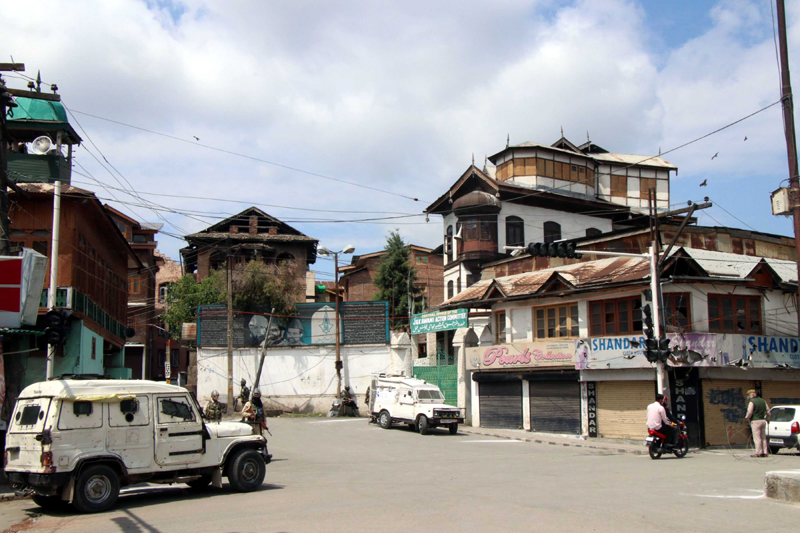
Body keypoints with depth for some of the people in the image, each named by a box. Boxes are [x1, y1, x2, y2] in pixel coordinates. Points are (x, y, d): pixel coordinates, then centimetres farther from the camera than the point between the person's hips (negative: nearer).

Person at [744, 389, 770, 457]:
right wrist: (767, 418, 28)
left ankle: (759, 452, -6)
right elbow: (768, 411, 16)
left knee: (757, 437, -5)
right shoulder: (763, 401, 12)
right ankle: (765, 452, 12)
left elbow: (750, 412, -17)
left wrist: (747, 417, 1)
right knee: (763, 437, 11)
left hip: (755, 421, -7)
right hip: (763, 421, 7)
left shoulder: (752, 402, -11)